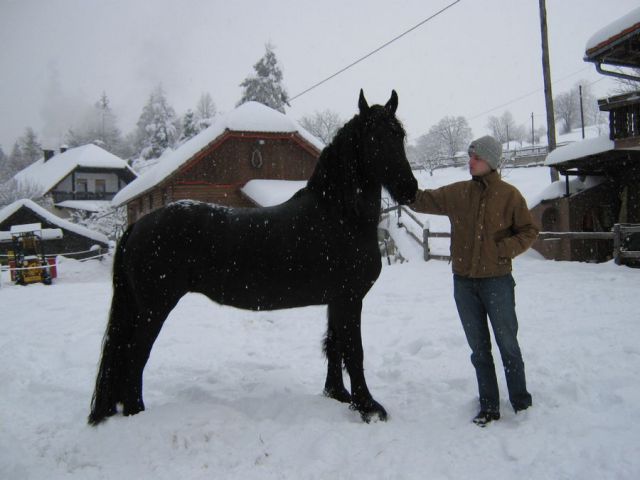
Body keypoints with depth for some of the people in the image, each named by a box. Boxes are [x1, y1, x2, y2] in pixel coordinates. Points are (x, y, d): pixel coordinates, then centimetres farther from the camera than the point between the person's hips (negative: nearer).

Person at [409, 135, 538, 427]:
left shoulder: (509, 194, -5)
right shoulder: (457, 193, 4)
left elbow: (529, 231, 0)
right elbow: (423, 201, 4)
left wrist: (505, 249, -15)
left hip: (497, 281, -3)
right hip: (464, 282, 4)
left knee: (507, 345, 7)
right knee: (479, 349, 11)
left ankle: (522, 404, 23)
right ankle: (489, 408, 23)